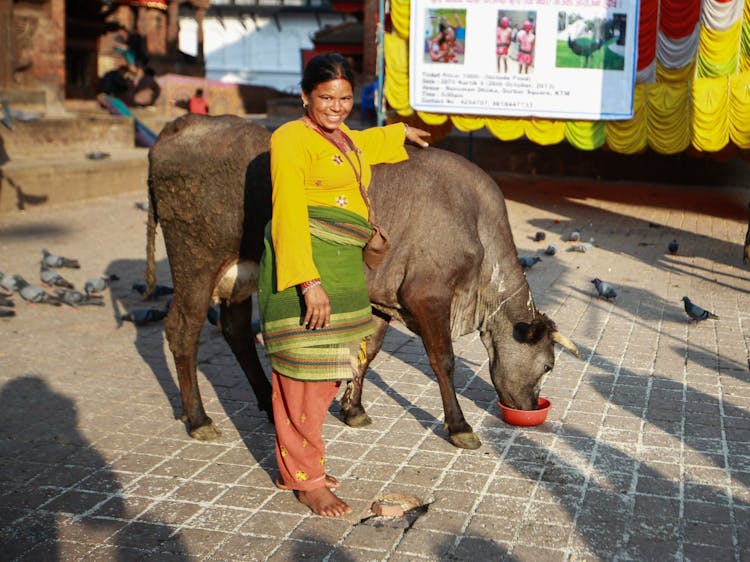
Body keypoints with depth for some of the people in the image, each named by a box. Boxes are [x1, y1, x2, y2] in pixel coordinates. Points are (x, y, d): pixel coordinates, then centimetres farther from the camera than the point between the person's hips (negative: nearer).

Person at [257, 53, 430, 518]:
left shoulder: (341, 136, 17)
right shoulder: (293, 139, -9)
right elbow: (289, 214, -18)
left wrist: (398, 133, 58)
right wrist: (309, 281, -26)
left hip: (342, 266, 9)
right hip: (302, 267, -9)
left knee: (326, 369, 12)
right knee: (305, 371, -3)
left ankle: (296, 463, 26)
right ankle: (305, 480, 7)